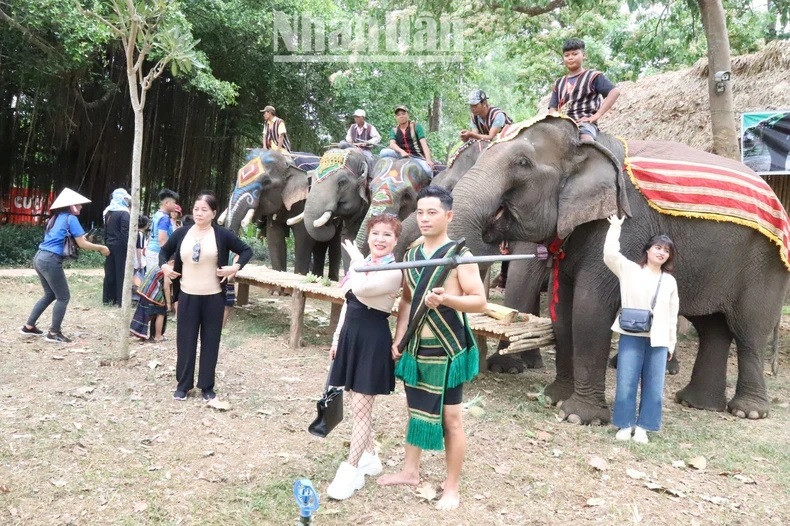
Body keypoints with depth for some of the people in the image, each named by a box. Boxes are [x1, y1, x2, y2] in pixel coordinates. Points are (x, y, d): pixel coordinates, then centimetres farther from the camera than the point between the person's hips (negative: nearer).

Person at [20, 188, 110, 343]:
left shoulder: (56, 218, 19)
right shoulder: (71, 218, -6)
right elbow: (82, 244, -8)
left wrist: (79, 237, 17)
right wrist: (101, 248, 3)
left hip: (39, 258, 9)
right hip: (51, 261, -9)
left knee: (50, 294, 22)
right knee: (63, 297, 2)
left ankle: (28, 327, 25)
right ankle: (54, 333, 6)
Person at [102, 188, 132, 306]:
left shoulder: (108, 212, 11)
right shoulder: (124, 213, -13)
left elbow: (105, 230, 15)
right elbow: (125, 232, -19)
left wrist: (107, 243, 20)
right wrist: (128, 247, -17)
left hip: (110, 245, 7)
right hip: (120, 246, -7)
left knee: (109, 272, 11)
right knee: (121, 272, -3)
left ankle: (107, 298, 16)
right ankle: (120, 300, -2)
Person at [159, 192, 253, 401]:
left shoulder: (222, 235, -6)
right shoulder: (182, 233, 2)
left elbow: (246, 250, 2)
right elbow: (164, 251, 18)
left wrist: (236, 267, -12)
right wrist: (164, 266, 1)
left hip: (213, 296, -2)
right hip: (187, 295, 2)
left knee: (210, 341, 6)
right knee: (185, 340, 7)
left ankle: (207, 386, 17)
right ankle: (183, 384, 20)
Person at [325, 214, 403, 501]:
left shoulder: (393, 272, -15)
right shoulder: (360, 263, 9)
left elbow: (360, 289, -31)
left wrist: (357, 260, -14)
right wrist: (337, 336, 15)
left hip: (374, 339, -8)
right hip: (352, 334, 8)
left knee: (361, 406, -4)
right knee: (359, 403, 17)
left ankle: (351, 469, 3)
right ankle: (369, 455, 33)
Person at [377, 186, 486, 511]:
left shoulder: (459, 256, -11)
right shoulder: (411, 256, 8)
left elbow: (480, 302, -13)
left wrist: (446, 298, -29)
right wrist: (398, 338, 5)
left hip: (447, 349, -6)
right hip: (416, 347, 6)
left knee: (450, 417, 2)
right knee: (415, 408, 18)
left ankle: (452, 487, 16)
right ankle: (410, 471, 35)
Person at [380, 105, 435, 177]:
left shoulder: (416, 126, 5)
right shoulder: (394, 130, 13)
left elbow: (424, 143, -6)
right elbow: (392, 144, -7)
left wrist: (428, 160, -22)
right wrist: (402, 151, -30)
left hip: (417, 157, -2)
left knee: (428, 170, -35)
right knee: (384, 152, -24)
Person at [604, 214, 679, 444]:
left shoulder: (670, 281, 13)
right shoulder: (630, 270, 3)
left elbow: (672, 315, 15)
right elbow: (610, 254, -13)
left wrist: (671, 343, 13)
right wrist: (615, 228, -8)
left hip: (658, 340, 3)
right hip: (632, 336, -3)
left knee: (654, 386, 4)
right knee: (626, 383, -2)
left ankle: (642, 427, 15)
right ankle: (625, 425, 12)